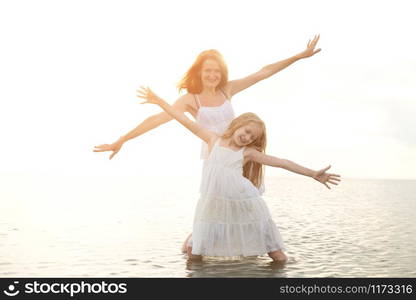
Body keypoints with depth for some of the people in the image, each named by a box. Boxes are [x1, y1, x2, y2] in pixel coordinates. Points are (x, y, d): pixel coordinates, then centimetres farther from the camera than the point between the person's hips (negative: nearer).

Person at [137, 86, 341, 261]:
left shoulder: (248, 152, 7)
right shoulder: (213, 140, 9)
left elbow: (281, 163, 4)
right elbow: (186, 121, 8)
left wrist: (313, 174, 0)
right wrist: (159, 102, 8)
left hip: (243, 202, 0)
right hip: (214, 203, 0)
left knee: (279, 259, 4)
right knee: (193, 255, 7)